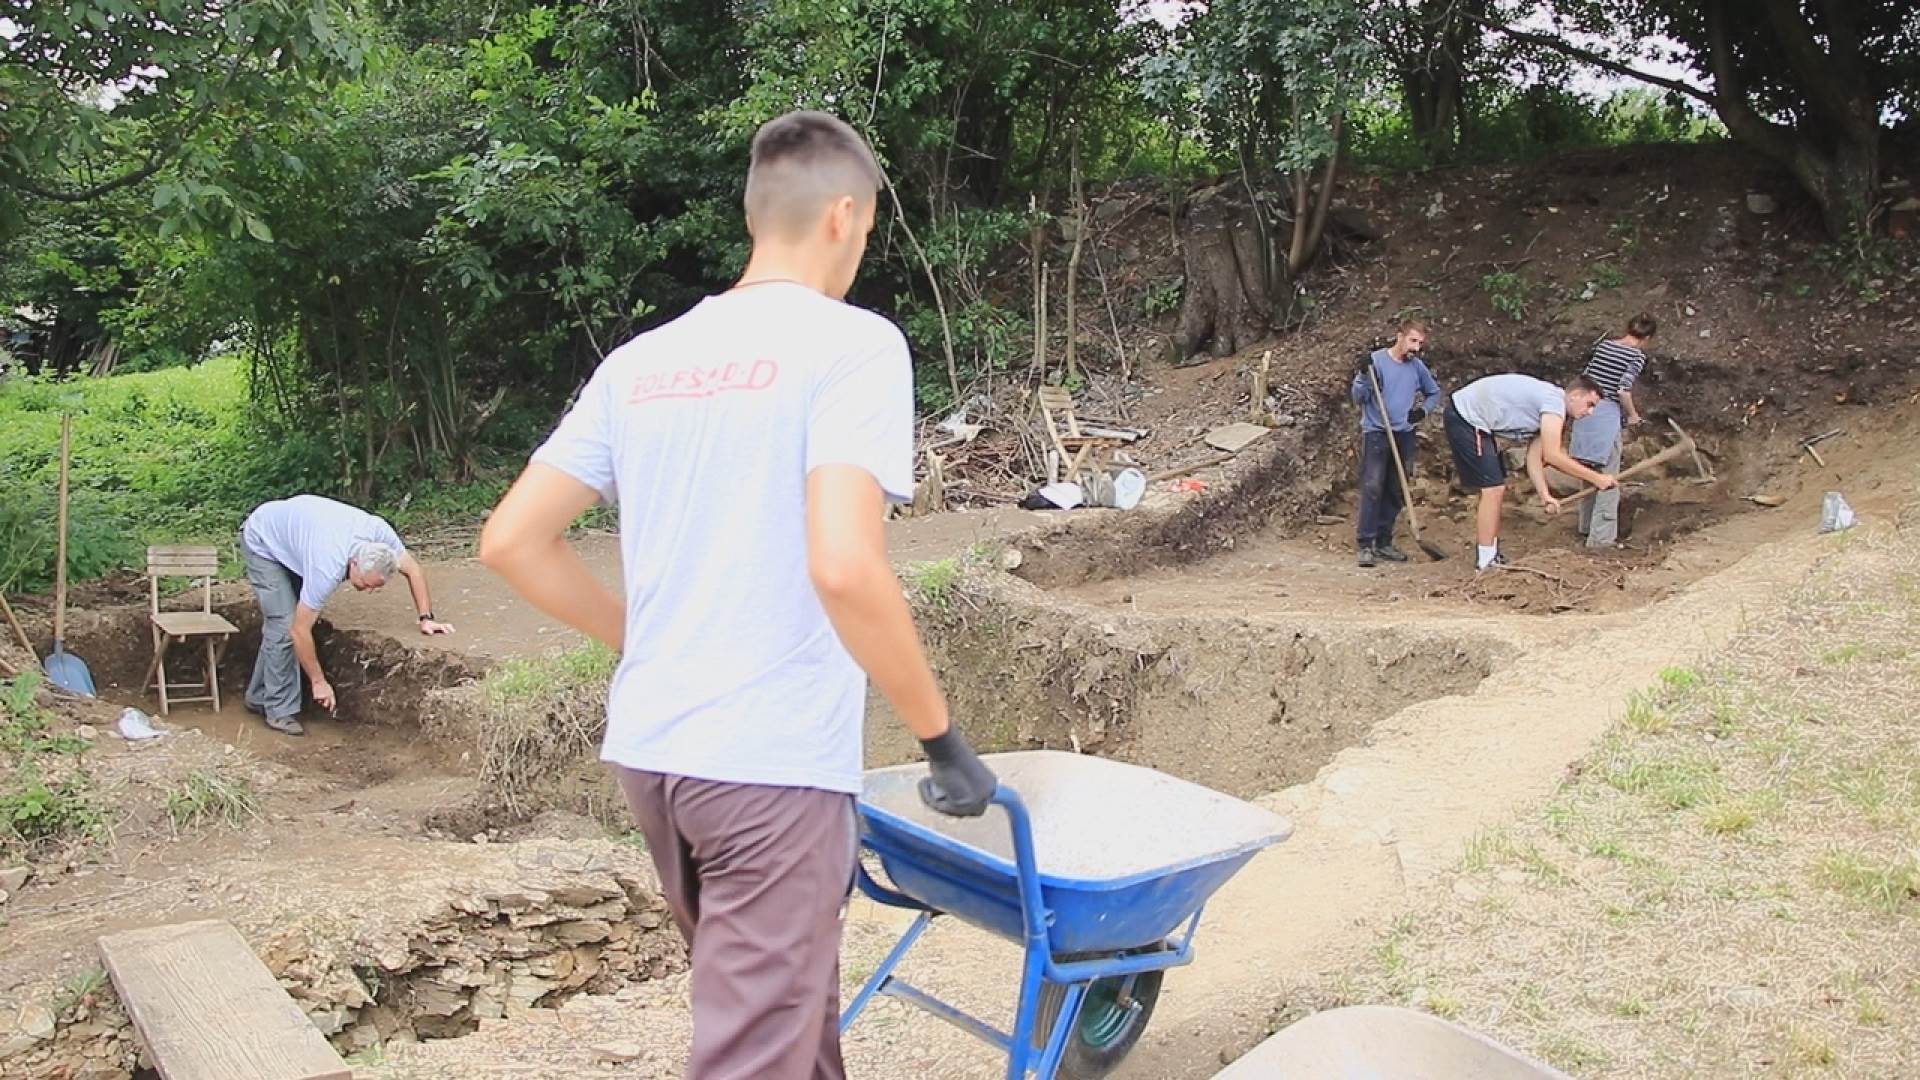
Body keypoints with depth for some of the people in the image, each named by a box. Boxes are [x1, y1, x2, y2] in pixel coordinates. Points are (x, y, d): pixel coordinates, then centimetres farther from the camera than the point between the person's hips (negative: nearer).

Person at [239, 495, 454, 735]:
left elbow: (413, 569, -10)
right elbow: (299, 631, -31)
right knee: (284, 624, -15)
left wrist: (426, 618, -18)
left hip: (293, 532, 7)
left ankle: (259, 697, 22)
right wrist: (319, 682, -23)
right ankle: (280, 711, -5)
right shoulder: (327, 570, -41)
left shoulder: (379, 531, -28)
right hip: (262, 542, -7)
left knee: (278, 625, 9)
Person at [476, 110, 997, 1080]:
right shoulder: (852, 344, -9)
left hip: (646, 748, 7)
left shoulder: (641, 360, 10)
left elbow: (511, 542, 8)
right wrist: (942, 736, -12)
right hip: (771, 763, -7)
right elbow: (842, 565, -23)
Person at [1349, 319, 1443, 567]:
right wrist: (1364, 376, -24)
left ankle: (1383, 542, 15)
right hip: (1375, 433, -5)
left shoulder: (1417, 366, 5)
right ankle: (1365, 544, -11)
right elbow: (1358, 398, -8)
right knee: (1372, 488, -13)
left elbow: (1434, 392, 23)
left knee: (1395, 492, 6)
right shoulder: (1376, 360, -8)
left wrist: (1423, 410, 5)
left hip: (1404, 435, 5)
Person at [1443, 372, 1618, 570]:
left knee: (1496, 489, 15)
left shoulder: (1547, 409, 13)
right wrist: (1596, 478, -16)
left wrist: (1545, 495, 0)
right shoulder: (1555, 401, -17)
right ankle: (1486, 562, -3)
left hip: (1476, 421, 11)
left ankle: (1491, 555, 24)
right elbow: (1552, 456, -23)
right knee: (1493, 489, -10)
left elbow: (1534, 458, 12)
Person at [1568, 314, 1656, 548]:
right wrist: (1632, 415, -1)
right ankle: (1601, 536, 3)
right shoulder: (1638, 356, -6)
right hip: (1608, 415, -7)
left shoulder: (1602, 344, 11)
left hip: (1585, 410, 7)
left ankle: (1586, 525, 32)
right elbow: (1624, 389, -16)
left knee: (1589, 472, 20)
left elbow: (1585, 377, 12)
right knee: (1608, 477, 2)